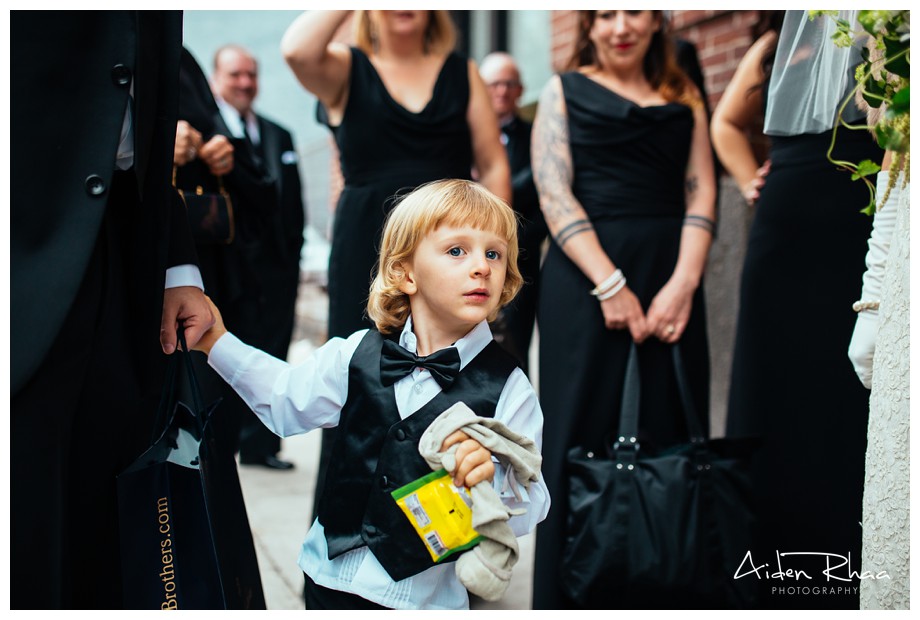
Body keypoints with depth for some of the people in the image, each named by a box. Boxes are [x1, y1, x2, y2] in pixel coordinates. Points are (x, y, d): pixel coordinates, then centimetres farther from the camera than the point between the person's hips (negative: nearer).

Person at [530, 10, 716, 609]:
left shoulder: (684, 97, 16)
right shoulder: (565, 90, 8)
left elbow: (700, 193, 6)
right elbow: (554, 193, -3)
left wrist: (683, 283, -10)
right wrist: (611, 286, -14)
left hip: (670, 281, 3)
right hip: (585, 278, -3)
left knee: (668, 441, 3)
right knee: (585, 440, -1)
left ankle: (662, 598, 13)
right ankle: (574, 595, 9)